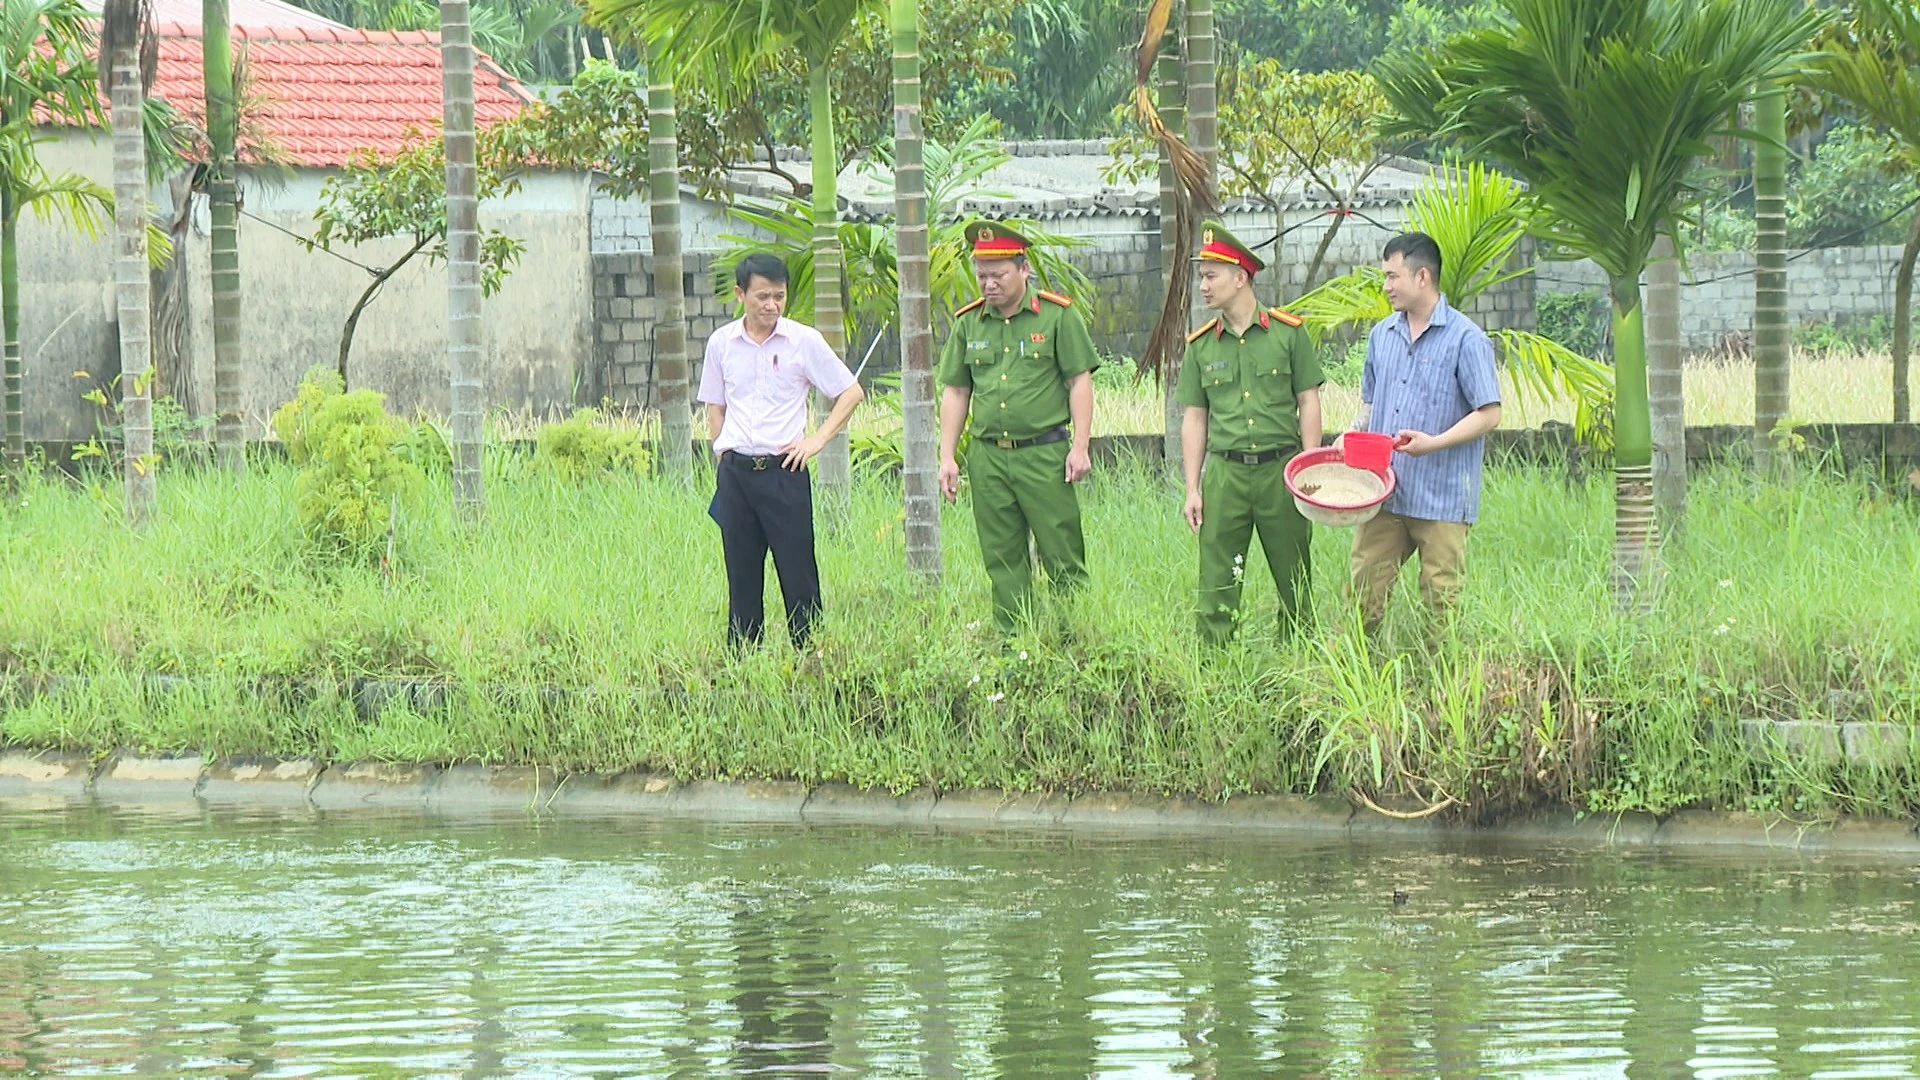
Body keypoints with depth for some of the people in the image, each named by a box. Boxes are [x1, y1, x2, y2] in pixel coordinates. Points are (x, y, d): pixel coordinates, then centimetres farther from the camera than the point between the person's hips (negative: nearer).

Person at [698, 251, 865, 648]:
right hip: (735, 472, 3)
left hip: (783, 470, -3)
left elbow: (851, 393, 5)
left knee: (798, 572, -3)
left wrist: (816, 440, -4)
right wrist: (723, 458, 7)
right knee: (741, 574, 6)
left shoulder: (804, 341, -2)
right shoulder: (722, 343, 7)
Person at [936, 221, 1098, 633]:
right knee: (1002, 562, 5)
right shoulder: (969, 323, 11)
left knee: (1062, 555, -4)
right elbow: (954, 393, 15)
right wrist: (947, 457, 8)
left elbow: (1080, 382, -1)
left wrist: (1079, 447, -8)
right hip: (988, 456, 4)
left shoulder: (1057, 316, 0)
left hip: (1044, 452, -4)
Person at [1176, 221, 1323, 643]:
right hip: (1224, 472, 1)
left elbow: (1308, 403, 3)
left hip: (1280, 468, -1)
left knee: (1295, 583, 5)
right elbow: (1194, 419, 10)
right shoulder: (1201, 346, 8)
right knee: (1217, 586, -2)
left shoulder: (1288, 333, 1)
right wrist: (1192, 490, 5)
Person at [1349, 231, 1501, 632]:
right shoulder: (1382, 335, 13)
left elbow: (1488, 414, -8)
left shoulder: (1465, 339, -7)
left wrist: (1434, 443, -20)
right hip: (1384, 492, 5)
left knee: (1441, 600, 1)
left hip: (1441, 498, -5)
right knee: (1364, 589, 3)